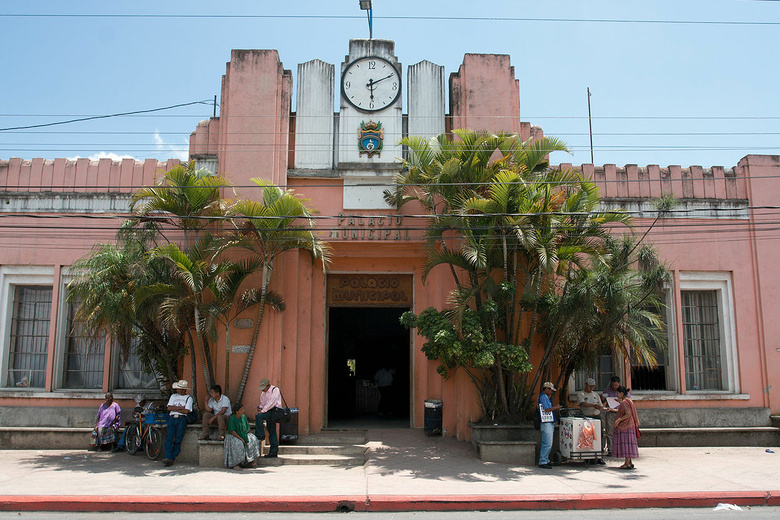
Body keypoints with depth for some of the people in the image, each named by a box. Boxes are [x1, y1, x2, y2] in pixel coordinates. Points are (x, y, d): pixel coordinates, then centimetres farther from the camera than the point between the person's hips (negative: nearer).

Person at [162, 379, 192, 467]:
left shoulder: (188, 398, 10)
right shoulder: (173, 396, 22)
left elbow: (186, 411, -2)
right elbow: (169, 408, 10)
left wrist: (174, 409, 2)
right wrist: (180, 408, 1)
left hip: (181, 419, -3)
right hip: (172, 418, 3)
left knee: (178, 440, -10)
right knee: (169, 438, -15)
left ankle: (172, 458, -7)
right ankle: (168, 457, -23)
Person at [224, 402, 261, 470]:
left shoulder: (243, 416, 3)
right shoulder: (232, 418, -16)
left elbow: (248, 427, 13)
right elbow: (232, 431, -20)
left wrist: (250, 435, -2)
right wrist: (240, 438, -24)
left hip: (244, 435, 6)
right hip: (233, 436, -6)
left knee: (253, 439, -16)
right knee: (238, 444, -35)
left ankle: (251, 459, -8)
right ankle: (235, 464, -28)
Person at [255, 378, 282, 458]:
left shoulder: (275, 390, -8)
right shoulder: (263, 393, 17)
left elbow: (271, 402, -17)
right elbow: (262, 403, 24)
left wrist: (263, 410, -20)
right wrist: (259, 407, 1)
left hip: (274, 411, -8)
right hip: (269, 413, 8)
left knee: (258, 416, -26)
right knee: (271, 432, 6)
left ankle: (260, 435, -19)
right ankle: (273, 452, 8)